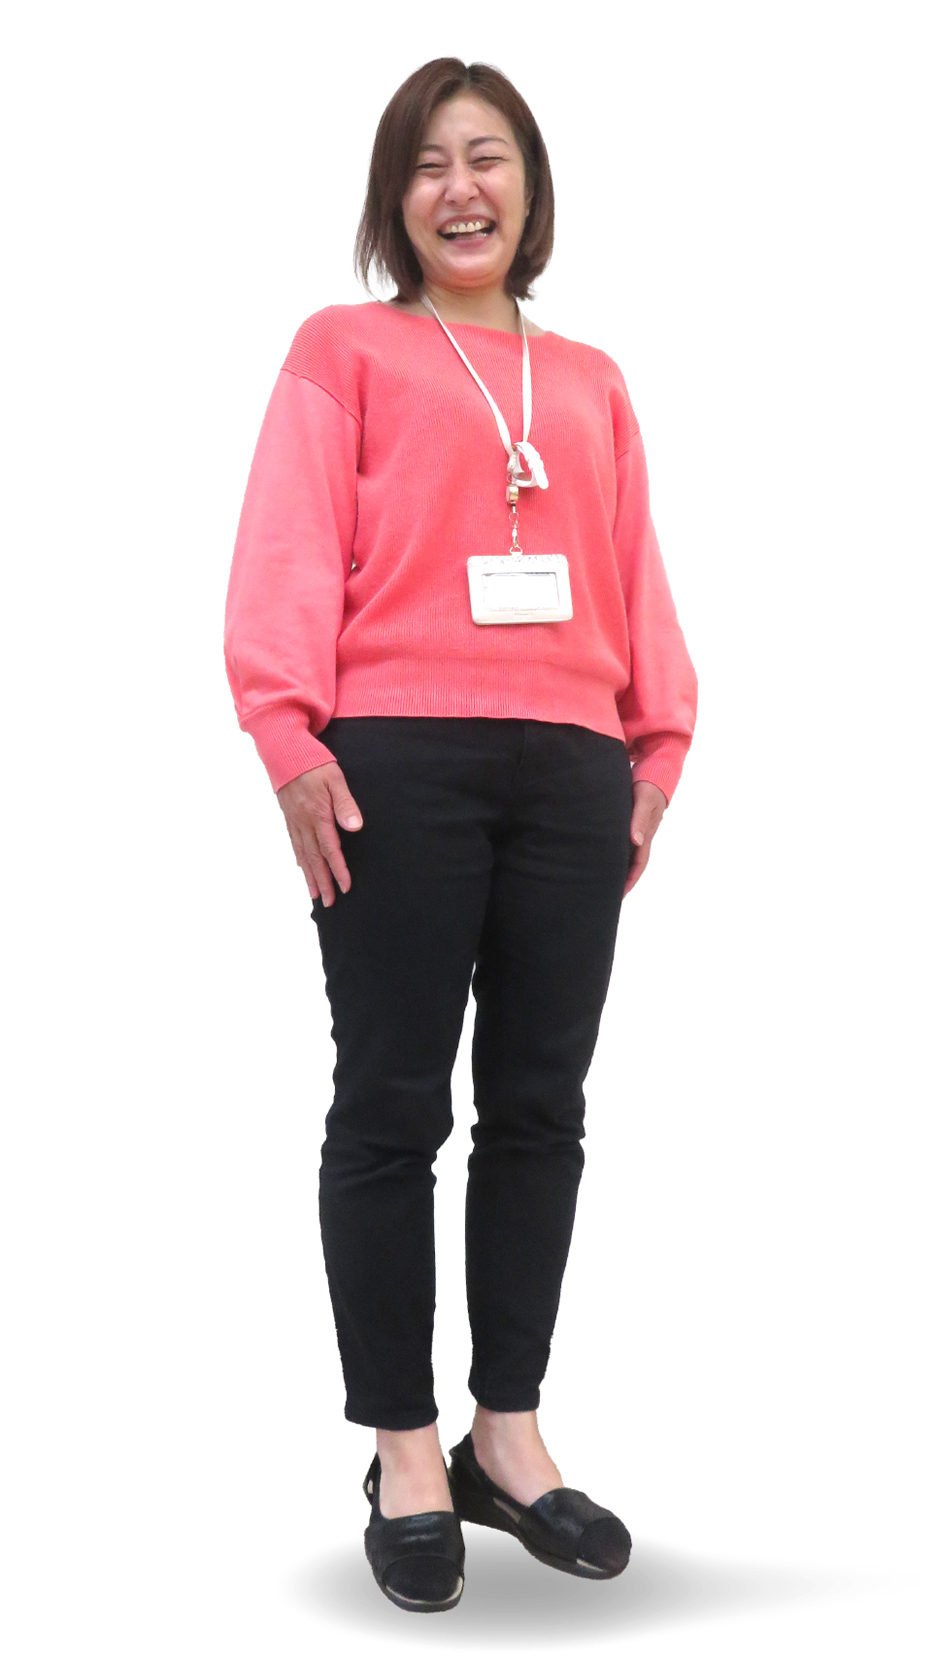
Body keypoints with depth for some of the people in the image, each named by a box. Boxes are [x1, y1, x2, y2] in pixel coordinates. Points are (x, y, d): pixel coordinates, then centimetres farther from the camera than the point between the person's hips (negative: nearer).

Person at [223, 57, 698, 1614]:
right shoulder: (344, 348, 9)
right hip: (396, 765, -4)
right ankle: (405, 1455, 10)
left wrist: (661, 735, 6)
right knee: (394, 1108, -1)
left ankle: (510, 1436, 19)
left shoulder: (590, 381, 22)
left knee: (541, 1107, 6)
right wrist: (288, 728, -13)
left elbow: (634, 567, 17)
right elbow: (290, 545, -2)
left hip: (570, 771, 4)